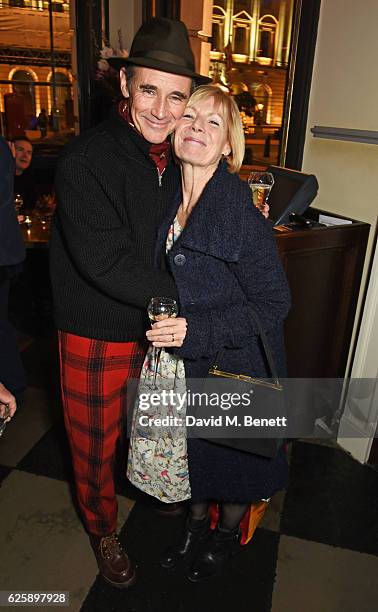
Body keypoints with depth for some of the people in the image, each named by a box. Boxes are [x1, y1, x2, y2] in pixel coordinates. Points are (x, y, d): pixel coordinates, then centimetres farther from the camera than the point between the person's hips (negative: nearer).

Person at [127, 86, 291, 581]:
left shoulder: (242, 211, -22)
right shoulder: (169, 201, -1)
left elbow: (273, 303, -19)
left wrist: (196, 330, -26)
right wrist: (168, 328, 1)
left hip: (231, 365, -5)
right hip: (181, 363, 6)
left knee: (229, 462, 18)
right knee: (189, 452, 24)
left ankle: (228, 534, 49)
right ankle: (196, 521, 53)